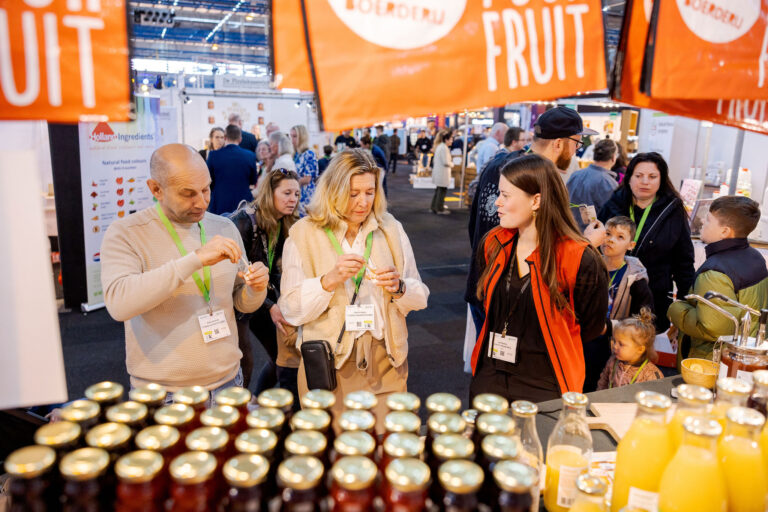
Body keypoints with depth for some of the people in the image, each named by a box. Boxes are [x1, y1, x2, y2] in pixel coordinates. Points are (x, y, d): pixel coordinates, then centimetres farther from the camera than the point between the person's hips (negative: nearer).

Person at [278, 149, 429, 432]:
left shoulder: (391, 229, 6)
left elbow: (419, 297, 8)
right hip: (329, 364, -2)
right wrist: (329, 280, -22)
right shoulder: (304, 234, -2)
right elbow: (290, 310, -8)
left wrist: (399, 288, -13)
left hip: (385, 360, 2)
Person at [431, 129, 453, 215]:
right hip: (442, 174, -10)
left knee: (438, 190, 17)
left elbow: (434, 160, 19)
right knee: (442, 191, -1)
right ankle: (440, 209, 5)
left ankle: (434, 207, 24)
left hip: (437, 172, 10)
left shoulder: (439, 146, 13)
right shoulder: (444, 148, -18)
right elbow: (445, 162, -22)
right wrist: (451, 164, -2)